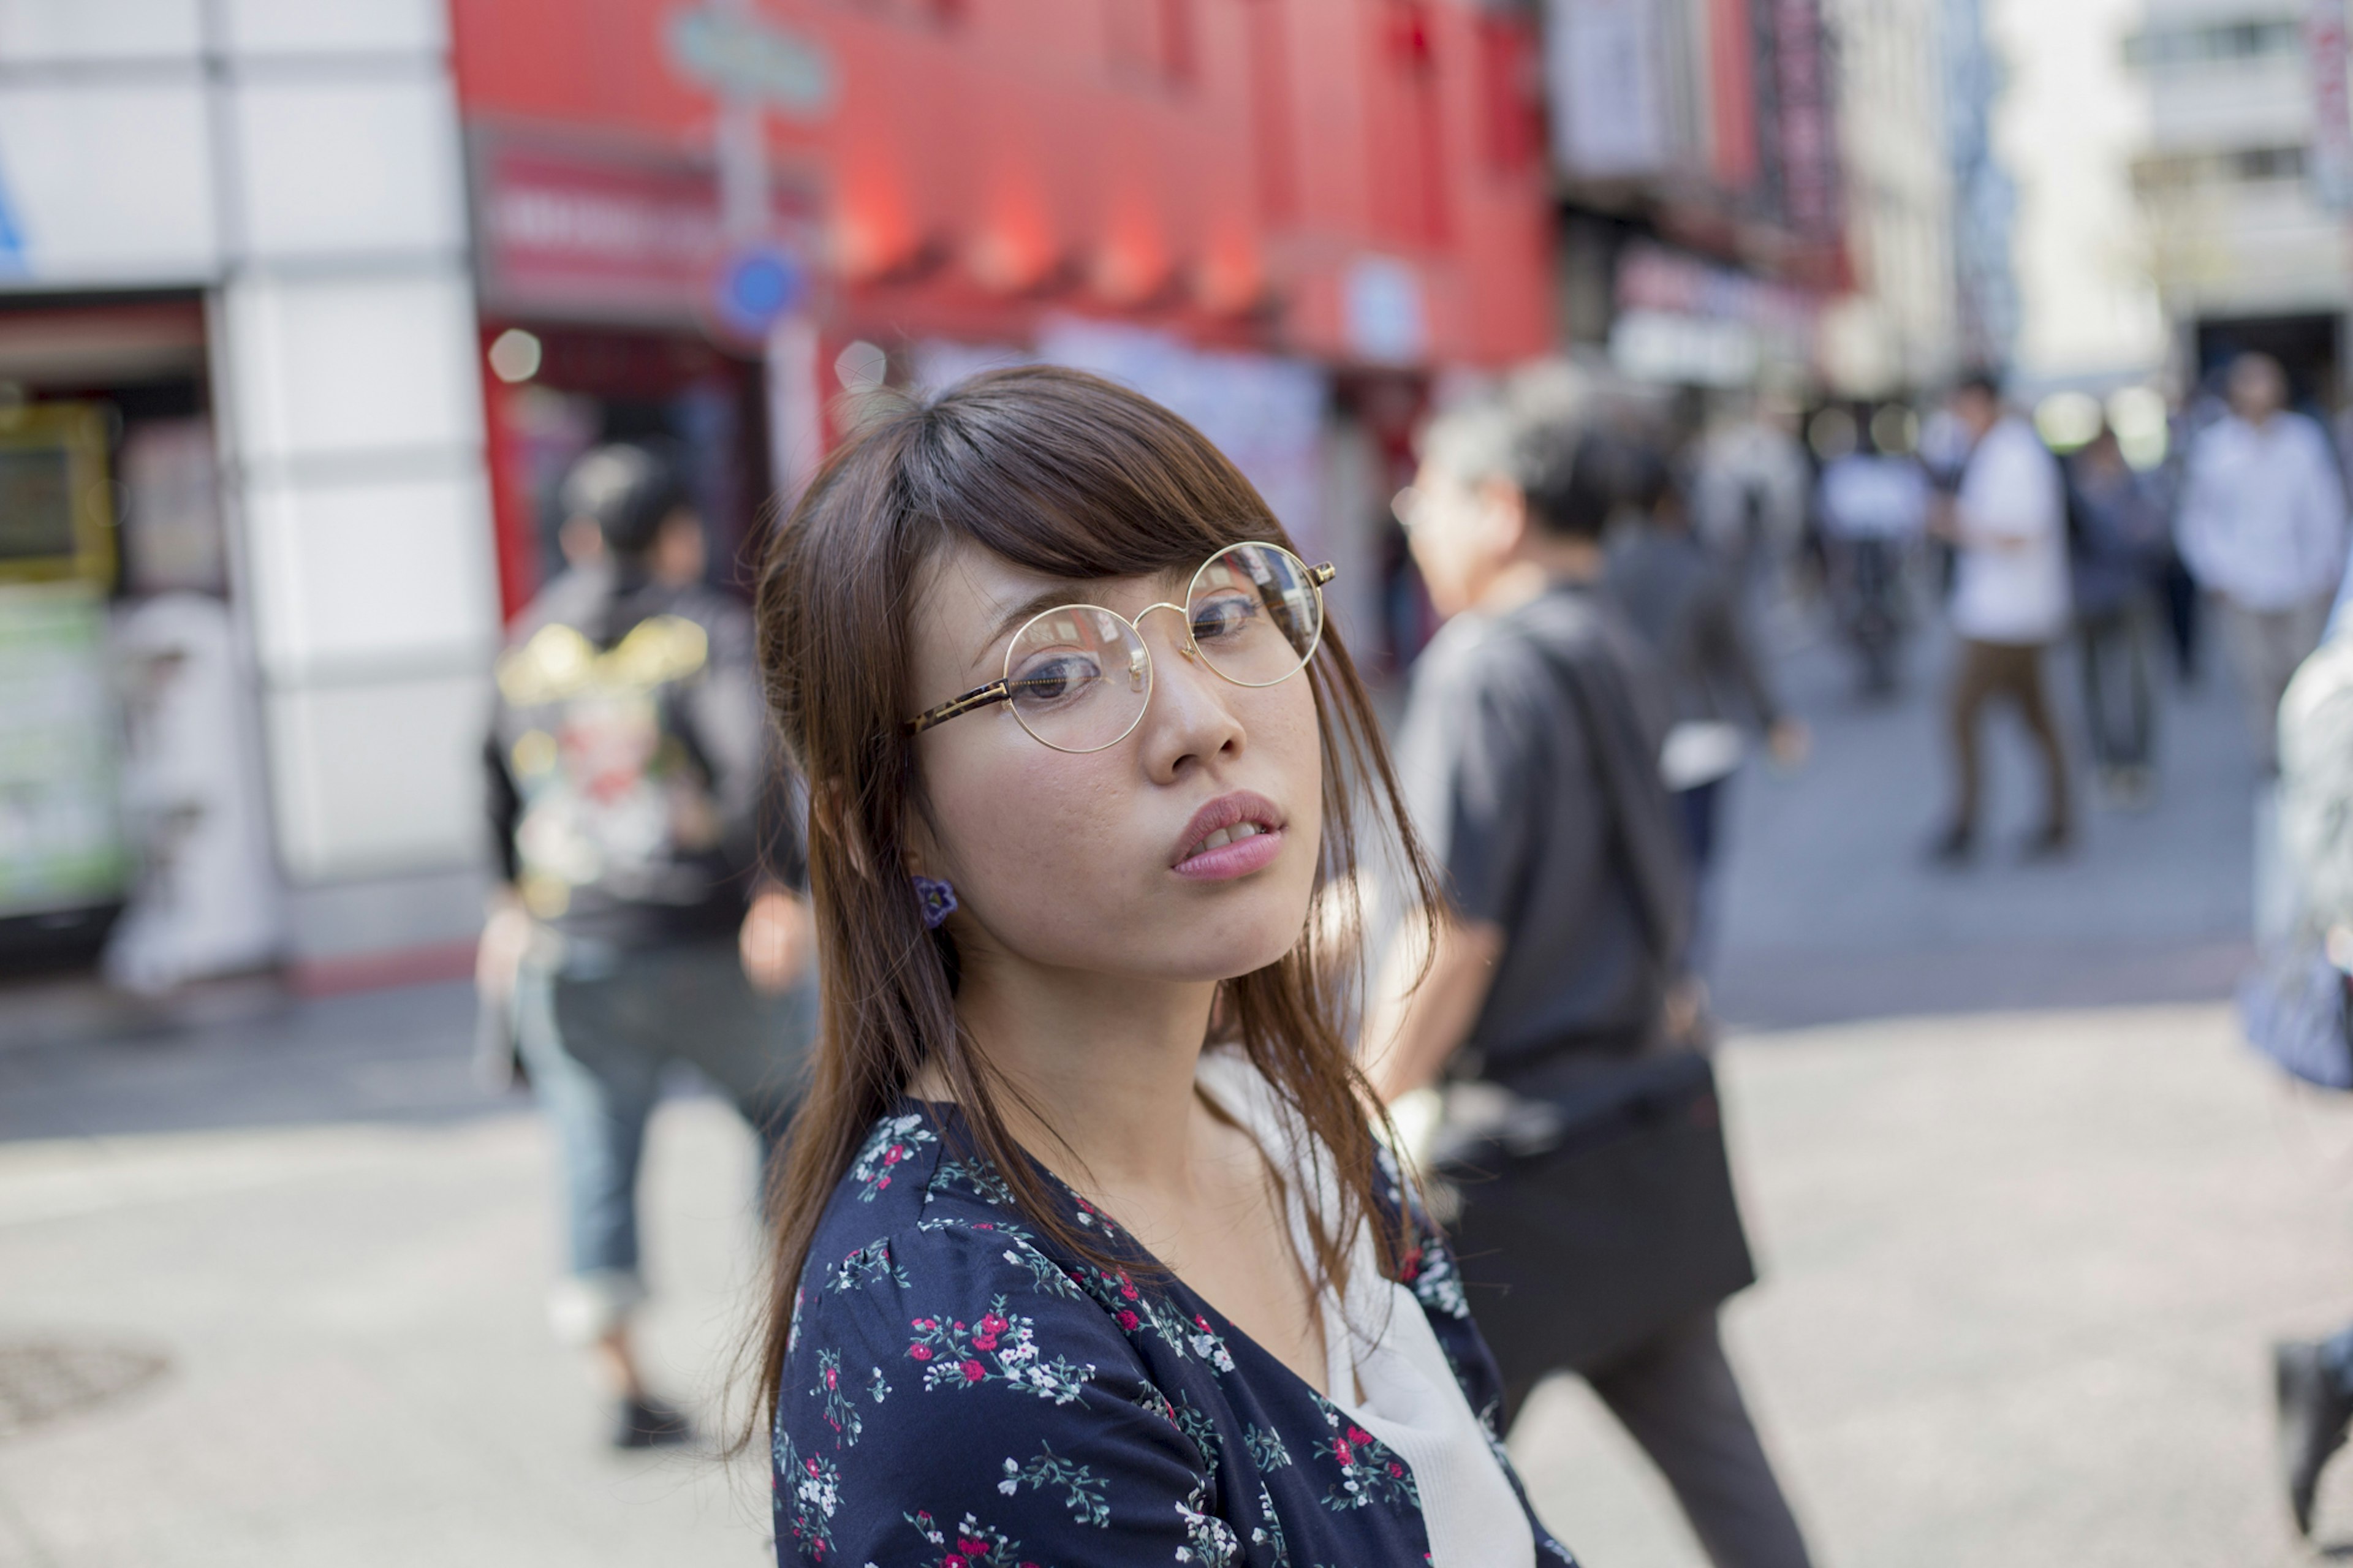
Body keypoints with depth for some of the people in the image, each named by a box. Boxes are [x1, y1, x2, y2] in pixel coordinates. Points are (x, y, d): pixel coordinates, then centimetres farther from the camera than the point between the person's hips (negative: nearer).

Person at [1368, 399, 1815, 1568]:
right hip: (1647, 1092, 9)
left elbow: (1457, 937, -20)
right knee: (1699, 1423, 17)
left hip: (1527, 1112, -9)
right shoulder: (1623, 656, 10)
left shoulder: (1483, 669, -16)